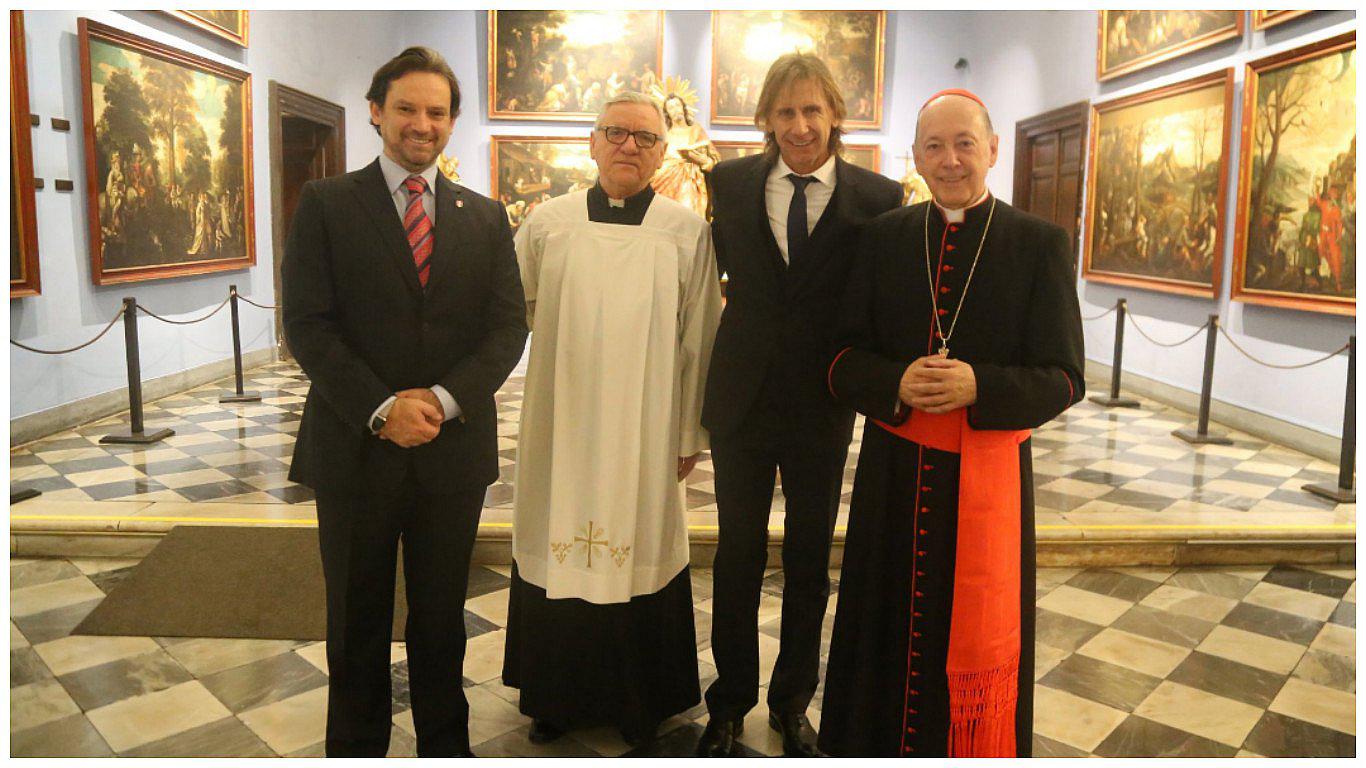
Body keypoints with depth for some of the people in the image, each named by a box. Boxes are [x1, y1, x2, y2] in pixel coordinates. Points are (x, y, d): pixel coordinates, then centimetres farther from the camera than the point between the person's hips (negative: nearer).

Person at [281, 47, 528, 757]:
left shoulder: (485, 217, 8)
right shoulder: (325, 204, 1)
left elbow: (508, 327, 1)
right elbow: (307, 324, -7)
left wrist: (444, 398, -14)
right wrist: (382, 409, -17)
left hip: (454, 447, 2)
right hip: (356, 446, -1)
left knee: (442, 617, 14)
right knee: (356, 620, 12)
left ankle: (445, 741, 32)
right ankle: (356, 747, 31)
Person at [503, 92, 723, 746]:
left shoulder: (688, 232, -1)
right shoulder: (548, 222, 3)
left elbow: (698, 340, 1)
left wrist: (691, 434, 2)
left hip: (644, 433, -1)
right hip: (561, 423, 2)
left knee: (639, 554, 8)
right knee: (558, 551, 10)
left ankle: (639, 701, 28)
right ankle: (556, 694, 30)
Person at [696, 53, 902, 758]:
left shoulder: (879, 199, -6)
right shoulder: (730, 183, -1)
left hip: (822, 408, -1)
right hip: (742, 403, 1)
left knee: (809, 564, 14)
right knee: (737, 557, 13)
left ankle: (793, 703, 36)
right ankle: (730, 703, 33)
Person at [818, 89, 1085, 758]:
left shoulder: (1040, 244, -2)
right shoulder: (885, 237, 5)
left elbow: (1063, 377, -4)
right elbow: (843, 358, 4)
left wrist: (978, 387, -22)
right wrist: (896, 384, -17)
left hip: (988, 475, -2)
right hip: (895, 474, 2)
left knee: (977, 646, 9)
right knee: (892, 629, 12)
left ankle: (975, 751, 31)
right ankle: (881, 743, 32)